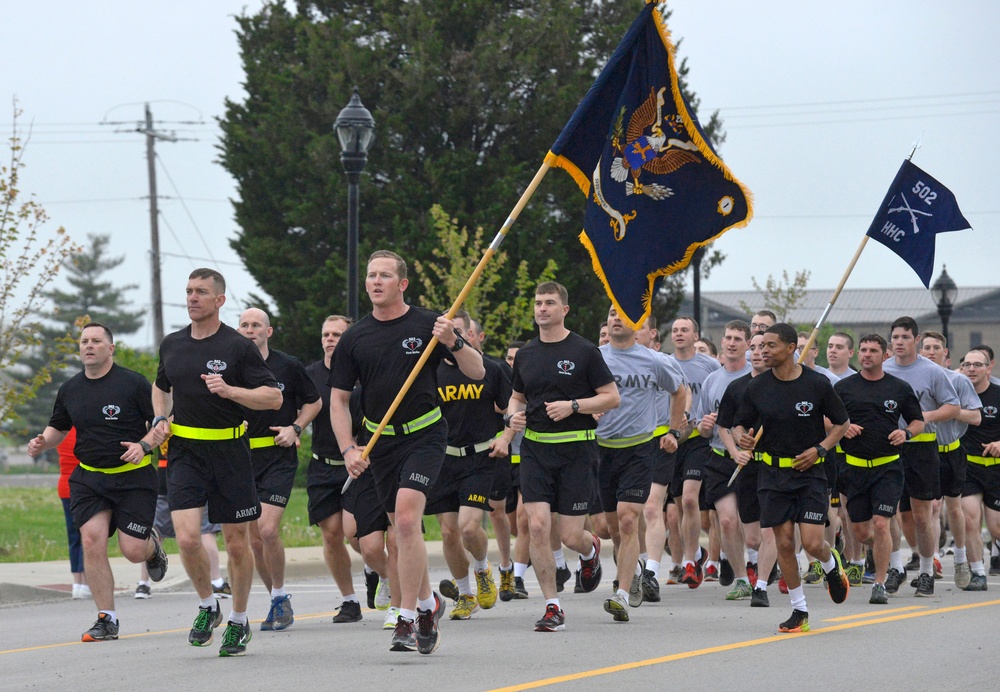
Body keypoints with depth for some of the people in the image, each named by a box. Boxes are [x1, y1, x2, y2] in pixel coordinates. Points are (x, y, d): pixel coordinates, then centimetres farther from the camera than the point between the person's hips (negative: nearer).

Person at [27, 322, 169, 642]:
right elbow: (58, 427, 22)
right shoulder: (70, 390, 7)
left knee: (133, 551, -7)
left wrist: (144, 445, -21)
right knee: (92, 540, -13)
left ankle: (152, 545, 34)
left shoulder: (133, 383, -7)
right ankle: (107, 620, -5)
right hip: (88, 478, 4)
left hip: (133, 476, -4)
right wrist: (42, 442, 1)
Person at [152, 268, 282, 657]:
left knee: (237, 543, 5)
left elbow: (273, 397, -9)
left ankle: (238, 621, 24)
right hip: (184, 453, 3)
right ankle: (207, 606, 11)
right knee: (187, 537, -14)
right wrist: (161, 419, 8)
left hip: (229, 452, -2)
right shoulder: (172, 345, 8)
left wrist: (230, 390, -22)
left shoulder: (238, 347, -6)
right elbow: (161, 387, 27)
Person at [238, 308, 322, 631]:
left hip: (279, 458, -3)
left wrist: (295, 428, -4)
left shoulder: (288, 366, -1)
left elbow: (313, 401, 11)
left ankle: (281, 598, 0)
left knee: (267, 530, -18)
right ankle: (278, 602, 21)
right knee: (255, 540, 5)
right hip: (243, 459, 3)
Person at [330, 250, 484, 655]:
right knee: (401, 529, 10)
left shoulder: (427, 325, -4)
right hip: (379, 443, 4)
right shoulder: (354, 338, 4)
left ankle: (407, 619, -18)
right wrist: (348, 449, -5)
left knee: (407, 518, -21)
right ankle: (427, 603, 33)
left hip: (424, 435, -4)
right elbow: (338, 399, 8)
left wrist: (453, 343, -22)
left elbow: (477, 372, -4)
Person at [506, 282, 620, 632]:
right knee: (537, 526, -11)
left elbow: (612, 397, -3)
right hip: (535, 448, 3)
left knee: (570, 536, -3)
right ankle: (552, 607, -2)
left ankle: (590, 550, 36)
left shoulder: (584, 351, -4)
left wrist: (573, 406, -16)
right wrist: (514, 415, 1)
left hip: (576, 449, -3)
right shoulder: (525, 354, 10)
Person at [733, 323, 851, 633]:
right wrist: (742, 438, -15)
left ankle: (831, 565, 27)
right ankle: (799, 611, 12)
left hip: (809, 471, -2)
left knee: (812, 542, -11)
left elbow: (842, 423, 5)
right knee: (784, 543, 0)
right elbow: (739, 425, 9)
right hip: (773, 473, 2)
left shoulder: (817, 384, -5)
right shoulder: (757, 387, 1)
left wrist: (820, 449, -9)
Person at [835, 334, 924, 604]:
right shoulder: (843, 387, 6)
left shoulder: (900, 388, 5)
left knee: (880, 524, -13)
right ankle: (885, 551, 38)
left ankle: (880, 584, -3)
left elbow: (918, 421, 13)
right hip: (854, 467, 2)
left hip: (888, 467, -2)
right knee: (860, 530, 5)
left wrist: (906, 433, -8)